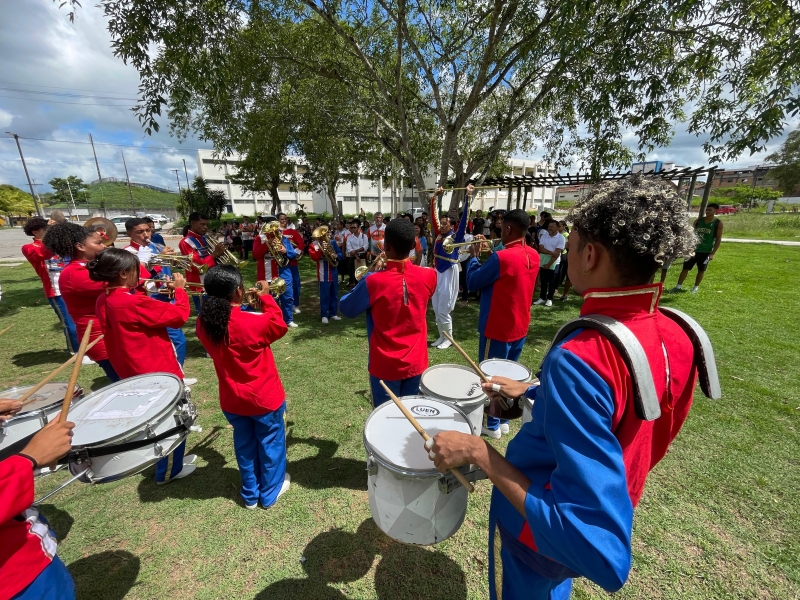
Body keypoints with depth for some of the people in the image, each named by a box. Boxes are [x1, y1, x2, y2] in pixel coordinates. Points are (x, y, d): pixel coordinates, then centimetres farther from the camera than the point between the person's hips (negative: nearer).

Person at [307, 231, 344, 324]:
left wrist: (336, 255, -13)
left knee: (334, 294, 11)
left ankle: (333, 313, 22)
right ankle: (324, 315, 7)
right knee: (324, 295, -1)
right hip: (323, 274, -4)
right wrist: (321, 249, -24)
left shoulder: (332, 242, 10)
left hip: (334, 273, 4)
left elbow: (341, 254, 7)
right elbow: (314, 257, -14)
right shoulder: (314, 244, 0)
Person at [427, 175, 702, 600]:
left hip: (544, 534, -5)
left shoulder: (579, 358, -40)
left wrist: (478, 452, -34)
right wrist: (531, 392, 9)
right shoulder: (675, 337, -14)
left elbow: (600, 555, -38)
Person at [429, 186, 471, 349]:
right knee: (436, 309, 11)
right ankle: (441, 336, 26)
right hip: (437, 273, 6)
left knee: (443, 310, -2)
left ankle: (448, 339, 15)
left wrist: (468, 196, -16)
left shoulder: (456, 237, -6)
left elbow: (464, 218, -13)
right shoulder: (438, 235, 7)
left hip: (449, 273, -6)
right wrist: (435, 197, 15)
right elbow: (433, 215, 13)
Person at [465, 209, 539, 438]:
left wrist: (473, 256, 1)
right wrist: (487, 255, 6)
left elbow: (473, 283, -13)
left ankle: (492, 425, 24)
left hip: (497, 328, -8)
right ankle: (503, 420, 35)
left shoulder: (501, 257, -24)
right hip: (520, 327, 8)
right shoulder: (533, 256, 1)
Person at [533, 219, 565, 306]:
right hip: (543, 263, 3)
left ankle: (549, 299, 16)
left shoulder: (561, 238, -10)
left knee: (552, 282, 6)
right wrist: (551, 252, -22)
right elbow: (541, 249, -9)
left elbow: (557, 253, -15)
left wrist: (549, 264, -17)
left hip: (554, 264, -3)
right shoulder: (544, 235, 2)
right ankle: (542, 298, 20)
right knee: (543, 281, 11)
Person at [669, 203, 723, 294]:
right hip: (693, 249, 2)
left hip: (706, 251, -2)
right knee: (685, 267, 1)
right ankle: (679, 286, 6)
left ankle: (696, 287, 19)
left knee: (701, 270, 7)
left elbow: (718, 239, -3)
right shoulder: (698, 221, 5)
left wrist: (713, 253, -10)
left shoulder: (718, 223, -3)